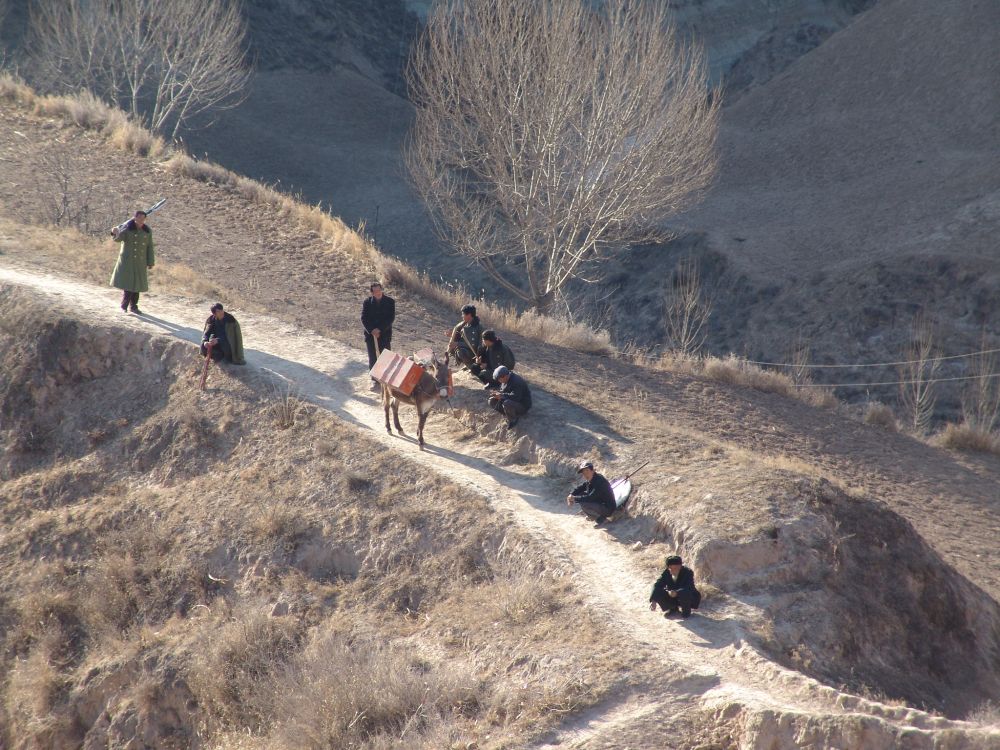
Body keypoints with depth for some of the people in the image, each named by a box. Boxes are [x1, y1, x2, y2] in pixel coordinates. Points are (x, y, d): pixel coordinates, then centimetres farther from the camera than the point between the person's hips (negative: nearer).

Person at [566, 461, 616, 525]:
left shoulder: (599, 481, -27)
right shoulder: (589, 481, 3)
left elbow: (590, 498, -32)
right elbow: (579, 488, 12)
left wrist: (575, 499, -27)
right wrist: (571, 495, -8)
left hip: (608, 509, -10)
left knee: (583, 504, -28)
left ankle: (601, 518, -8)